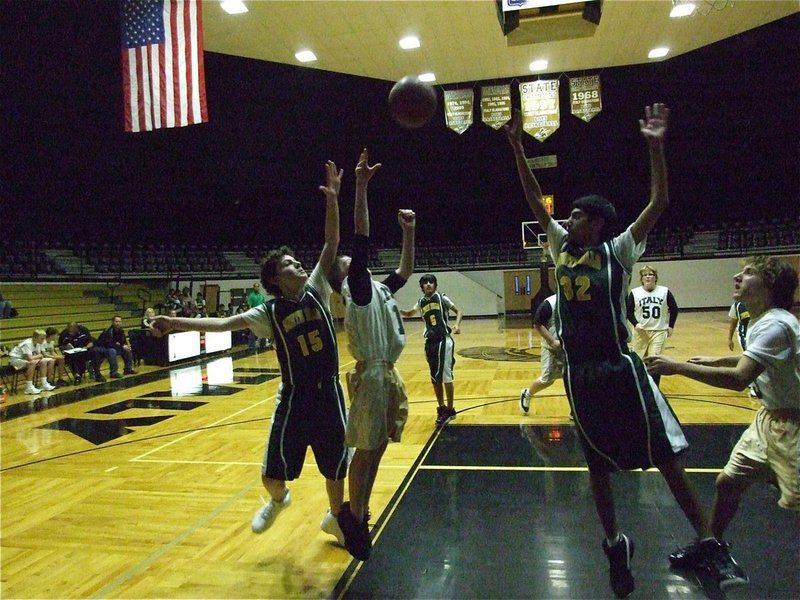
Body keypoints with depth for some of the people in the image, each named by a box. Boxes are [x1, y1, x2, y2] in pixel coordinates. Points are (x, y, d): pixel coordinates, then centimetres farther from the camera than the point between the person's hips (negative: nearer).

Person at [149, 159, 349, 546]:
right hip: (295, 396, -1)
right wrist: (177, 323, -18)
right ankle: (278, 500, 42)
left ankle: (335, 520, 40)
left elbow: (332, 243, -7)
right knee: (273, 472, 5)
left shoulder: (316, 290, -1)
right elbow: (225, 323, -10)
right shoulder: (270, 312, -5)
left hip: (329, 391, 2)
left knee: (335, 467, 14)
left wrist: (331, 199, -14)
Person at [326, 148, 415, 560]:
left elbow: (406, 271, 28)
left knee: (376, 449, 15)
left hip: (388, 374, 9)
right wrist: (361, 185, -23)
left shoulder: (379, 289, 16)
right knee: (365, 450, -1)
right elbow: (362, 236, -18)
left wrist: (409, 232, 21)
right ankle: (354, 518, 13)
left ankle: (358, 513, 28)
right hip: (372, 375, -9)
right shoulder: (358, 288, -8)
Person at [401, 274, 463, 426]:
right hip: (430, 342, 5)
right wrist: (398, 310, 6)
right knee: (435, 378, 11)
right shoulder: (421, 302, 9)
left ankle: (450, 410, 10)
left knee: (446, 377, -2)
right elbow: (409, 313, 27)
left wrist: (457, 325, -21)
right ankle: (441, 408, 25)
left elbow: (458, 312, -1)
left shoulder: (441, 298, -5)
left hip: (443, 340, -5)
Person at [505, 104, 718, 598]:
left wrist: (656, 147, -18)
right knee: (598, 461, 14)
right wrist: (518, 147, 8)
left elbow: (659, 204, -12)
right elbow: (535, 200, 11)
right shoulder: (562, 246, 10)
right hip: (579, 372, 5)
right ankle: (616, 544, 32)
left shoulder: (618, 251, -2)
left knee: (664, 455, 2)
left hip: (619, 367, -4)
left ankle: (709, 543, 17)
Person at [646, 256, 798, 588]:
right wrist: (714, 360, 23)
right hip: (769, 417, 9)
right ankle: (712, 546, 33)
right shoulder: (764, 321, 5)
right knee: (727, 482, 13)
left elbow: (739, 378, -37)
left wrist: (677, 367, -34)